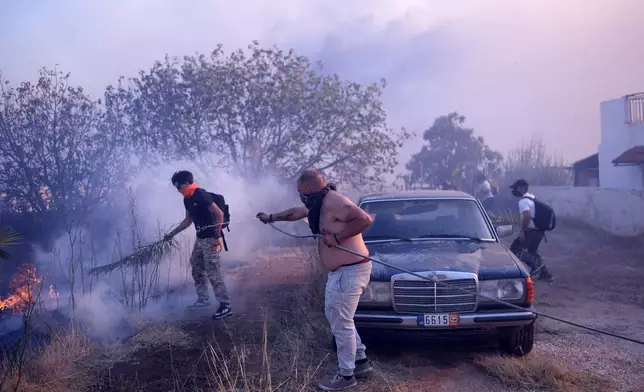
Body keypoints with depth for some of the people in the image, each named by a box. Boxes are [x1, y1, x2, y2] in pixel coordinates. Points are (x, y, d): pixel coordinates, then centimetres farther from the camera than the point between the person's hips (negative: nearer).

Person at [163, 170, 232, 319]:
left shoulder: (201, 195, -19)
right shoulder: (187, 200, 10)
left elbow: (219, 214, -21)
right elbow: (188, 220, 23)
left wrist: (217, 237, -20)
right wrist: (172, 233, 24)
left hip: (210, 239, -10)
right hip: (200, 239, 10)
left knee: (213, 273, -9)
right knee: (197, 270, 17)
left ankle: (225, 306, -4)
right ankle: (203, 300, 29)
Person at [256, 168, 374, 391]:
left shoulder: (334, 202, -20)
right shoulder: (319, 203, 12)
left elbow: (365, 220, -30)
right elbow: (295, 213, 31)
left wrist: (337, 237, -25)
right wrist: (271, 217, 41)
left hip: (350, 270, -11)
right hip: (340, 270, 11)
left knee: (341, 323, -4)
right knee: (335, 317, 19)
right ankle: (361, 360, 28)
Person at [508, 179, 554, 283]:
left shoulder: (523, 201, -16)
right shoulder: (532, 198, 16)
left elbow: (527, 216, -30)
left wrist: (521, 231, -23)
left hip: (531, 231, -10)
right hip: (539, 231, 10)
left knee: (514, 249, -4)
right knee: (532, 252, 24)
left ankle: (535, 263, -15)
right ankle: (545, 273, 20)